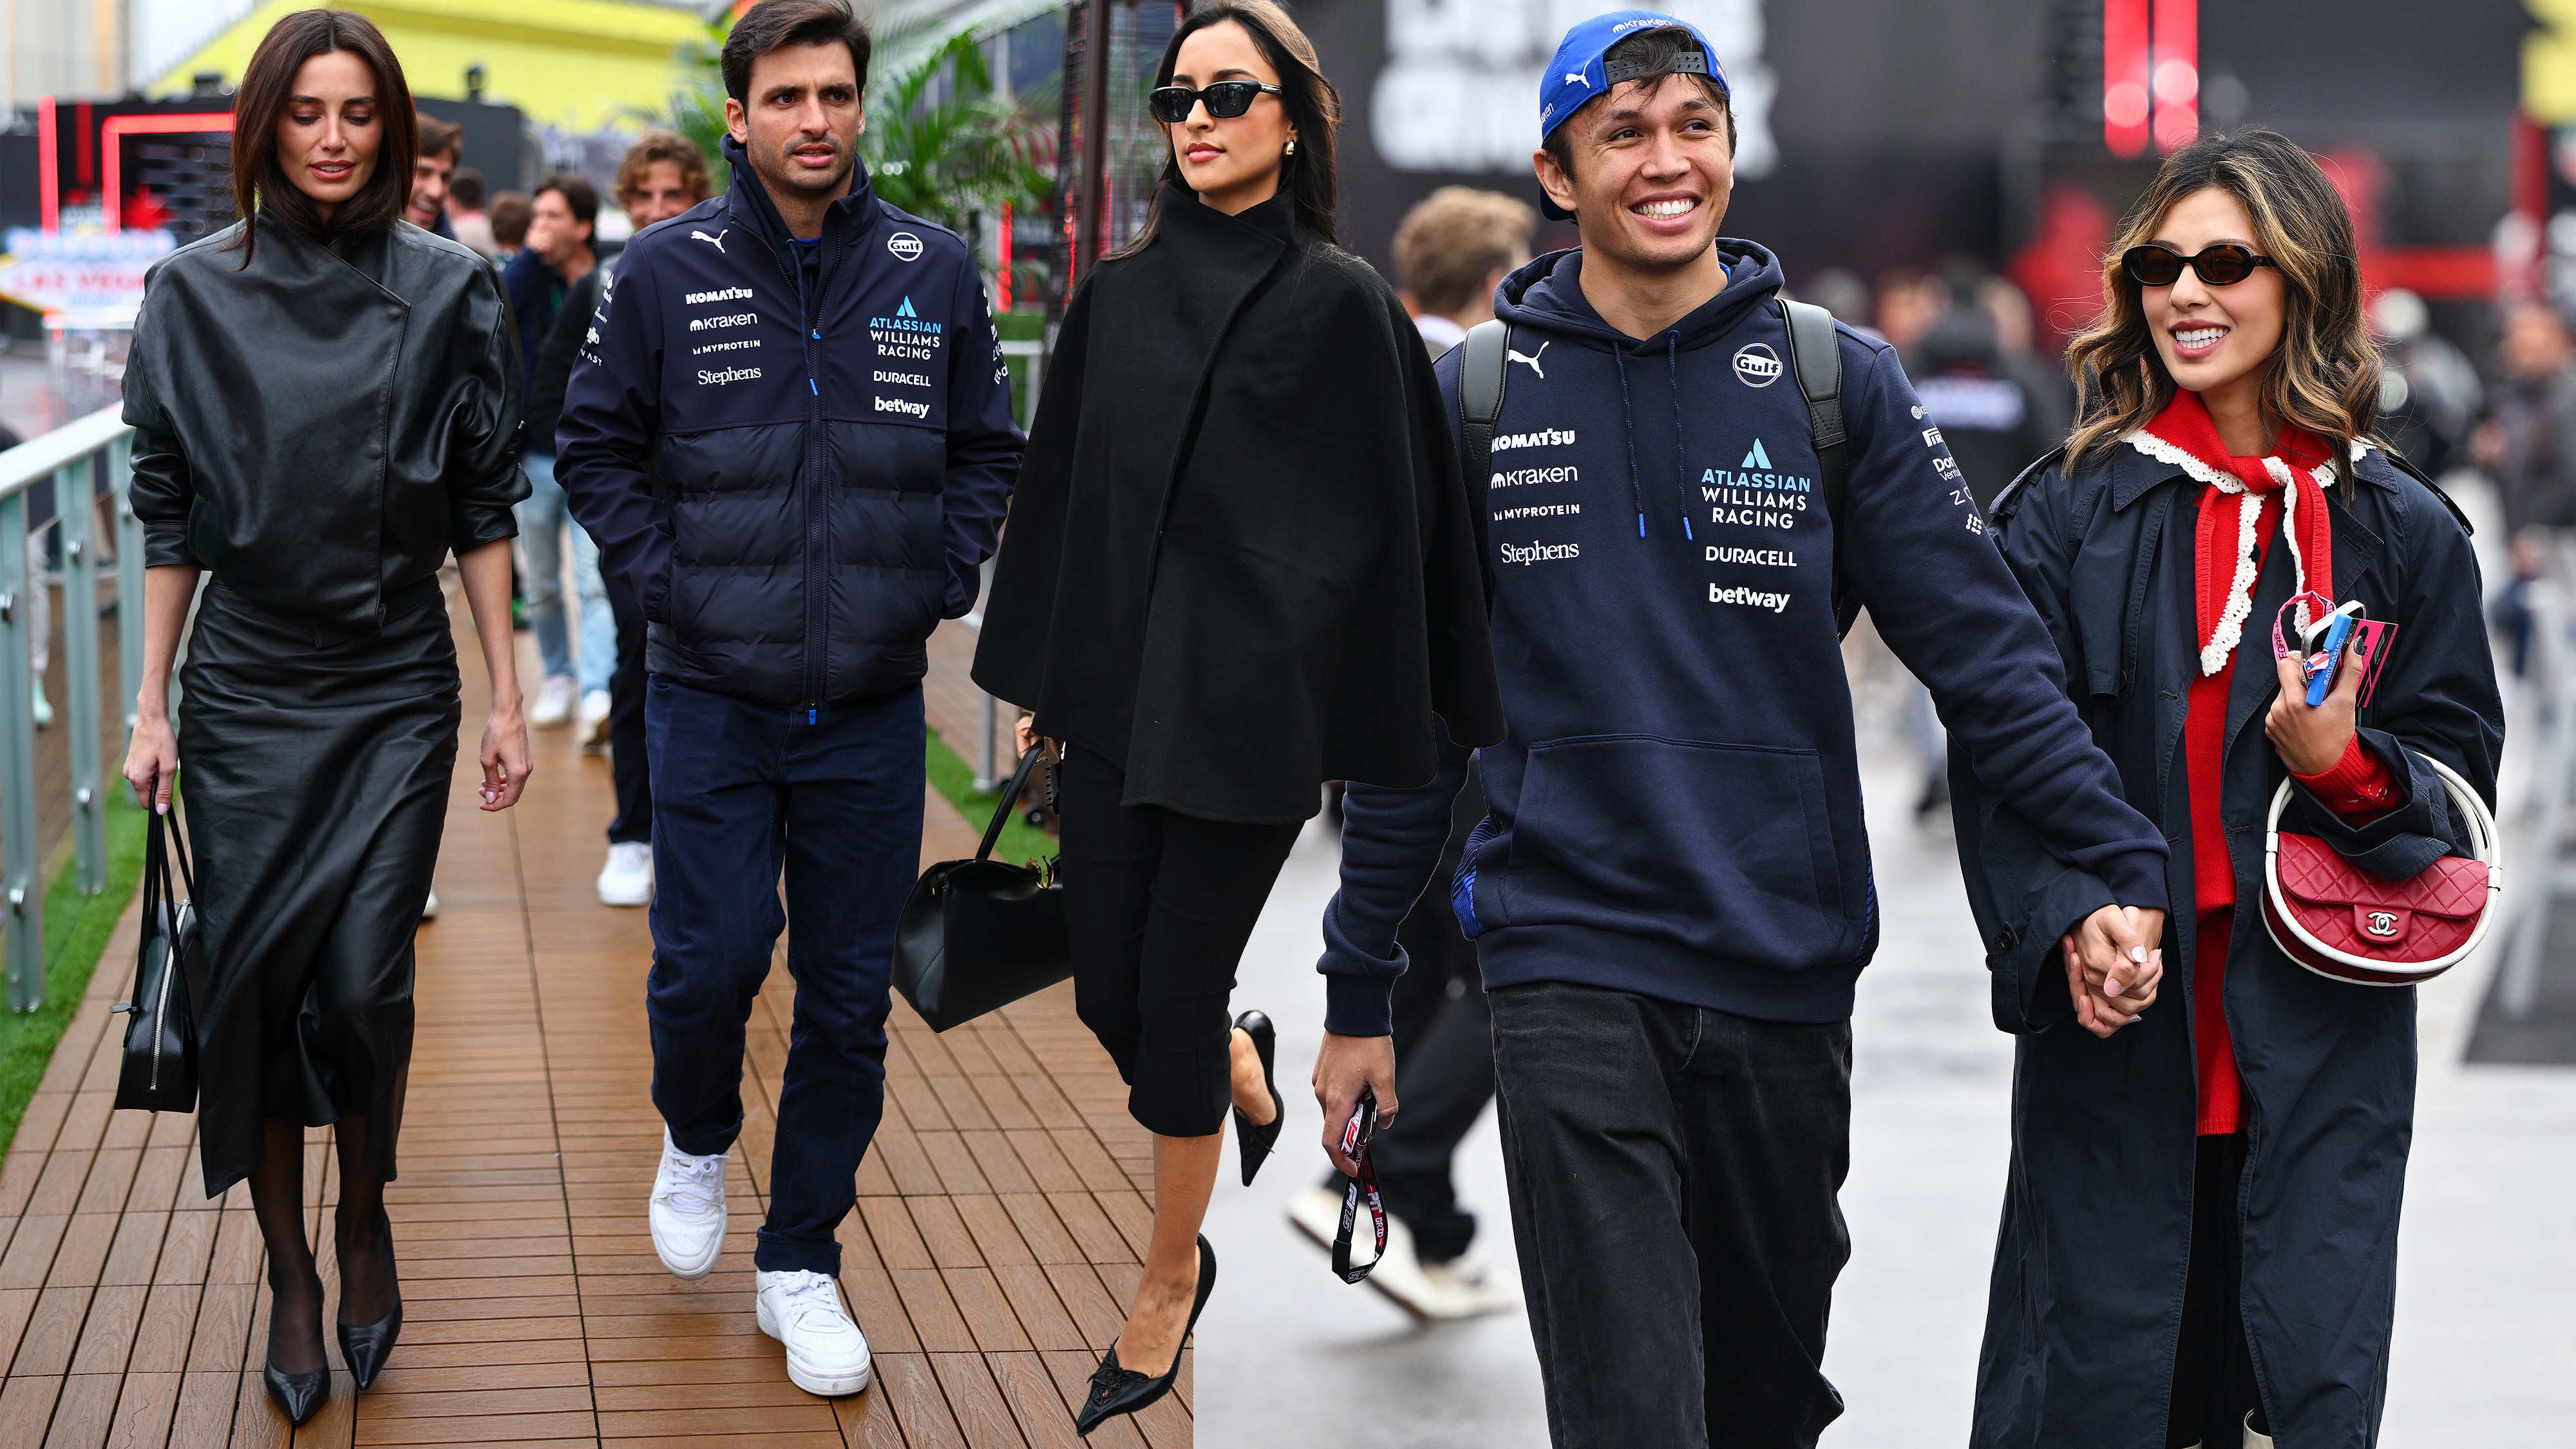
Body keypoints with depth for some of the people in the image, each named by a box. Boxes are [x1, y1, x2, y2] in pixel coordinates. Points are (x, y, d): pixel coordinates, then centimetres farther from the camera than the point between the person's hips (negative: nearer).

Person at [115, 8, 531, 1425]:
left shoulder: (447, 289, -1)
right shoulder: (196, 291, 0)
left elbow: (482, 508, 3)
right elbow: (169, 513, 5)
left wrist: (507, 699, 1)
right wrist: (152, 706, 4)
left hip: (396, 695, -1)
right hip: (245, 697, 1)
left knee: (363, 989, -6)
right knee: (253, 986, 1)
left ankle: (366, 1214, 23)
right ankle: (291, 1278, 17)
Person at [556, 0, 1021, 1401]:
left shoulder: (935, 271, 2)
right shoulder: (666, 270, -4)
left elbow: (985, 449, 13)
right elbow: (595, 445, 4)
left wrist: (940, 585, 2)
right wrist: (669, 584, -5)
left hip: (872, 708, 2)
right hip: (714, 696, -2)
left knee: (849, 996, 5)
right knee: (710, 961, -5)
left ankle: (801, 1264, 20)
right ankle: (696, 1138, 29)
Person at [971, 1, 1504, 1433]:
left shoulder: (1344, 302, -6)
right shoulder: (1116, 294, 7)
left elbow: (1400, 508, -5)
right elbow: (1062, 488, 12)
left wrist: (1398, 720, -6)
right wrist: (1036, 673, 12)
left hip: (1254, 702, -4)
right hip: (1113, 683, 4)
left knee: (1174, 994, -1)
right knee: (1108, 991, 7)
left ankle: (1175, 1272, 20)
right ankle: (1244, 1067, 42)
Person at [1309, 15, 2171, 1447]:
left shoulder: (1838, 384, 2)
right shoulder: (1476, 400, 3)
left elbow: (1987, 646, -3)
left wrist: (2119, 863, -15)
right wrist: (1361, 992, 7)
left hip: (1789, 968, 2)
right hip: (1572, 965, -1)